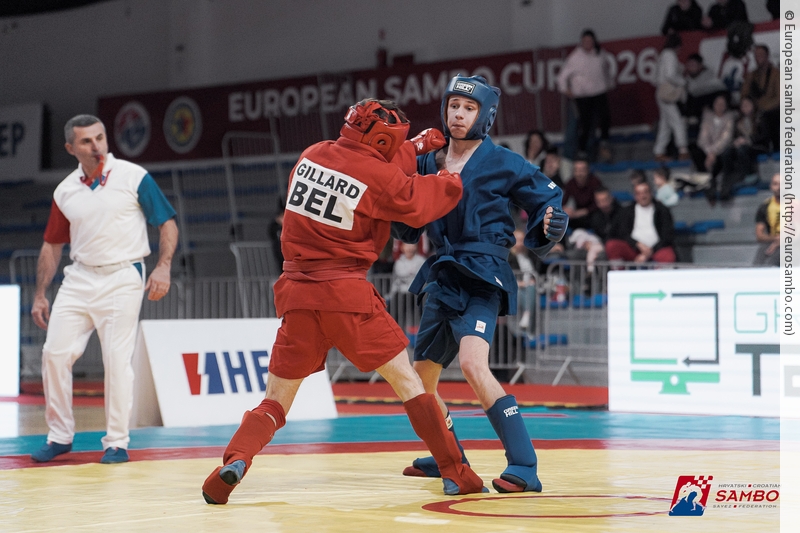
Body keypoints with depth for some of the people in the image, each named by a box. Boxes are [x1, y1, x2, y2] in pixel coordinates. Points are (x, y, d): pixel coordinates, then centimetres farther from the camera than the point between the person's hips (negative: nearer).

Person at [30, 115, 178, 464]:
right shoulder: (65, 191, 7)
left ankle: (117, 442, 5)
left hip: (123, 278, -4)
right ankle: (60, 436, 14)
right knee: (55, 353, -1)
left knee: (117, 360, -7)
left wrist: (163, 267, -15)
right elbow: (52, 245, 15)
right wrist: (40, 295, 11)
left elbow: (167, 223, -1)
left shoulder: (134, 177, -4)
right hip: (79, 276, 4)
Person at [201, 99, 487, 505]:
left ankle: (235, 460, -17)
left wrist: (412, 149, 33)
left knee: (275, 403, 10)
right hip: (347, 294, -4)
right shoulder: (382, 177, -5)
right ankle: (454, 473, 11)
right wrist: (450, 181, 30)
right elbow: (417, 206, 12)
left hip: (297, 295, 4)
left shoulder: (312, 155, 9)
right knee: (407, 381, 10)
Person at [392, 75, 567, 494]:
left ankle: (524, 466, -29)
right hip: (442, 279, 7)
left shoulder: (503, 164, -4)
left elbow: (545, 199, 1)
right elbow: (408, 229, 15)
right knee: (420, 380, 16)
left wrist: (551, 228, -21)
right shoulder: (428, 163, 11)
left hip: (482, 278, -7)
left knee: (473, 364, -29)